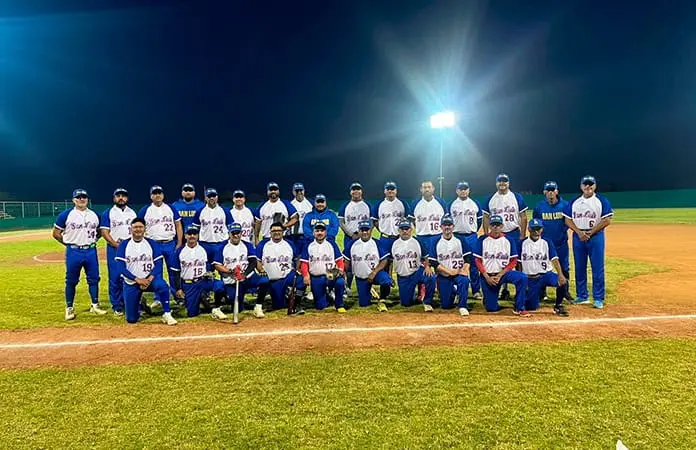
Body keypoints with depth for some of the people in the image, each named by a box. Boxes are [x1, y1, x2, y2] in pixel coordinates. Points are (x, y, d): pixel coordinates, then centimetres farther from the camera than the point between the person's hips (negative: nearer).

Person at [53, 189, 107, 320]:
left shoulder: (94, 215, 7)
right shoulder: (66, 215, -3)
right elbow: (56, 233, 2)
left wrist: (92, 241, 6)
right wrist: (69, 243, -1)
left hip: (91, 251, 3)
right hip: (73, 252, -3)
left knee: (94, 279, 7)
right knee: (71, 281, 5)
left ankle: (95, 305, 18)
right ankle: (69, 308, 17)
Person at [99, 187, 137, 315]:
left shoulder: (132, 212, 13)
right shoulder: (108, 213, 2)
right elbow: (104, 232, -4)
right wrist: (116, 245, -15)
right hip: (114, 248, -3)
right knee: (115, 277, -2)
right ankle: (117, 305, 7)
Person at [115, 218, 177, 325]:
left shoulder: (152, 244, -1)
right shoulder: (124, 245, -3)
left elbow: (158, 265, -6)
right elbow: (121, 268, -9)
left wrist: (149, 279, -22)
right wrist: (137, 280, -20)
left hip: (149, 279, -1)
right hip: (130, 283, 1)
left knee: (162, 285, -37)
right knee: (131, 319, 4)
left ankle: (166, 314, -23)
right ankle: (139, 306, 38)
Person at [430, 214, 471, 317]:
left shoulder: (460, 241, 2)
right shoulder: (436, 243, -2)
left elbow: (468, 257, 0)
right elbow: (434, 263, -7)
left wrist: (465, 269, -20)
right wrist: (450, 271, -15)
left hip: (459, 274, 0)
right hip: (443, 276, 0)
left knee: (464, 280, -35)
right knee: (446, 305, 0)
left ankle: (462, 306, -17)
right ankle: (452, 292, 34)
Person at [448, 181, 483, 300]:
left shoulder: (475, 204, 3)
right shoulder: (452, 205, 2)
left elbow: (480, 219, 9)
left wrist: (473, 231, 6)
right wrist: (452, 232, 3)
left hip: (472, 237, 0)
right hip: (456, 237, 0)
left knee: (474, 264, 2)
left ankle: (476, 291, 8)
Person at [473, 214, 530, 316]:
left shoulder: (509, 240, -1)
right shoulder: (482, 240, -2)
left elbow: (513, 261, -2)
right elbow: (478, 261, -2)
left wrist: (500, 275, -13)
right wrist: (487, 277, -12)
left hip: (503, 273, 0)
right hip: (487, 276, 0)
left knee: (522, 278, -29)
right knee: (491, 308, -2)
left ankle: (519, 308, -16)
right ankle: (488, 299, 35)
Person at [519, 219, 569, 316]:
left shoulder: (547, 242, -1)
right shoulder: (523, 243, 0)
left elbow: (554, 259, -10)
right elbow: (519, 264, 4)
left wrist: (560, 274, -28)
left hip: (546, 274, 0)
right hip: (530, 279, 1)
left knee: (563, 282, -31)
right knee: (530, 307, 0)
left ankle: (558, 306, -6)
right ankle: (539, 292, 35)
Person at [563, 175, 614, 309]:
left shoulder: (602, 201, 0)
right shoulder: (574, 202, 9)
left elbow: (607, 220, -7)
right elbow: (568, 220, 5)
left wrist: (590, 233, -13)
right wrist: (579, 232, -10)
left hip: (596, 236, -3)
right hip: (578, 237, 3)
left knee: (597, 268, -2)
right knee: (579, 268, 8)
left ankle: (598, 298, 5)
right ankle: (582, 296, 19)